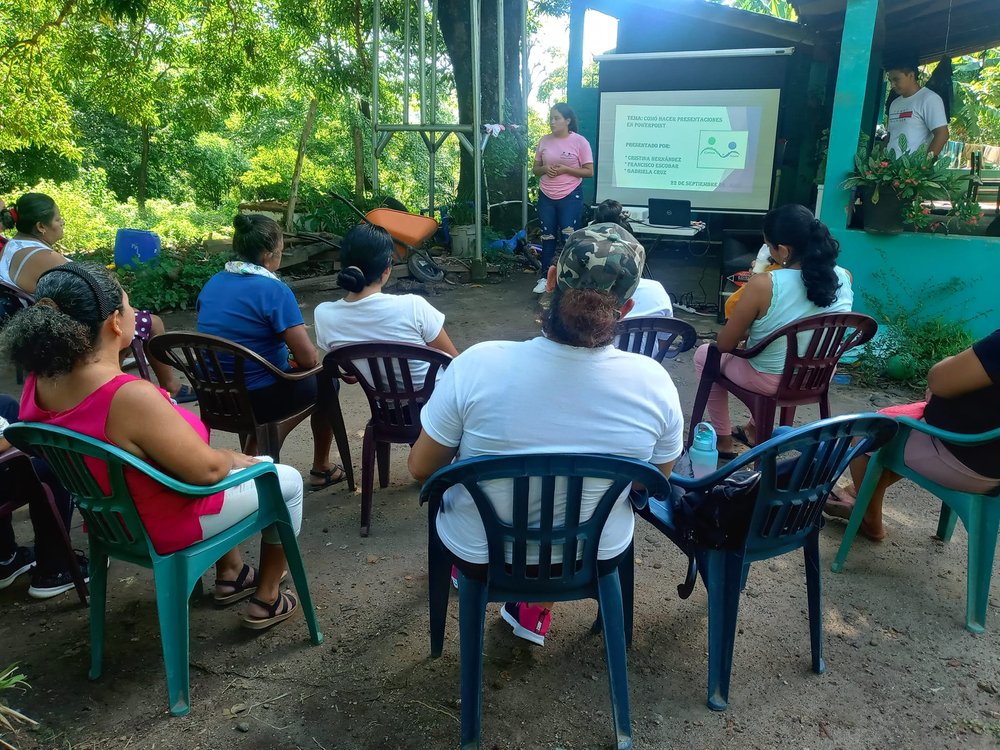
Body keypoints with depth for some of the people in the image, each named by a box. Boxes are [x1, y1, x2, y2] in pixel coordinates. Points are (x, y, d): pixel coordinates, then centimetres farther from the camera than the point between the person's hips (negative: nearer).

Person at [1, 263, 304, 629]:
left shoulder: (39, 383, -12)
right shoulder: (132, 396, -38)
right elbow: (207, 470, -27)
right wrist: (234, 459, -8)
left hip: (111, 516, 8)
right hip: (164, 526, -8)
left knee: (224, 460, 33)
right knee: (288, 480, 12)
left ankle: (230, 573, 42)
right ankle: (267, 600, 24)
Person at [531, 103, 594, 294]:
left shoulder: (579, 141, -7)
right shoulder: (544, 141, 5)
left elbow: (589, 171, -7)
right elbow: (535, 169, 12)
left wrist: (565, 169, -18)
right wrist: (545, 169, -11)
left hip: (570, 197, -4)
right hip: (546, 197, 4)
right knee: (547, 238, 11)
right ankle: (545, 278, 20)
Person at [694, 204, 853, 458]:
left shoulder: (763, 285, -29)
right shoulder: (844, 277, -11)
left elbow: (724, 345, -16)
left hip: (770, 380, -6)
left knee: (704, 354, 21)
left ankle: (723, 441, 30)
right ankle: (755, 430, 47)